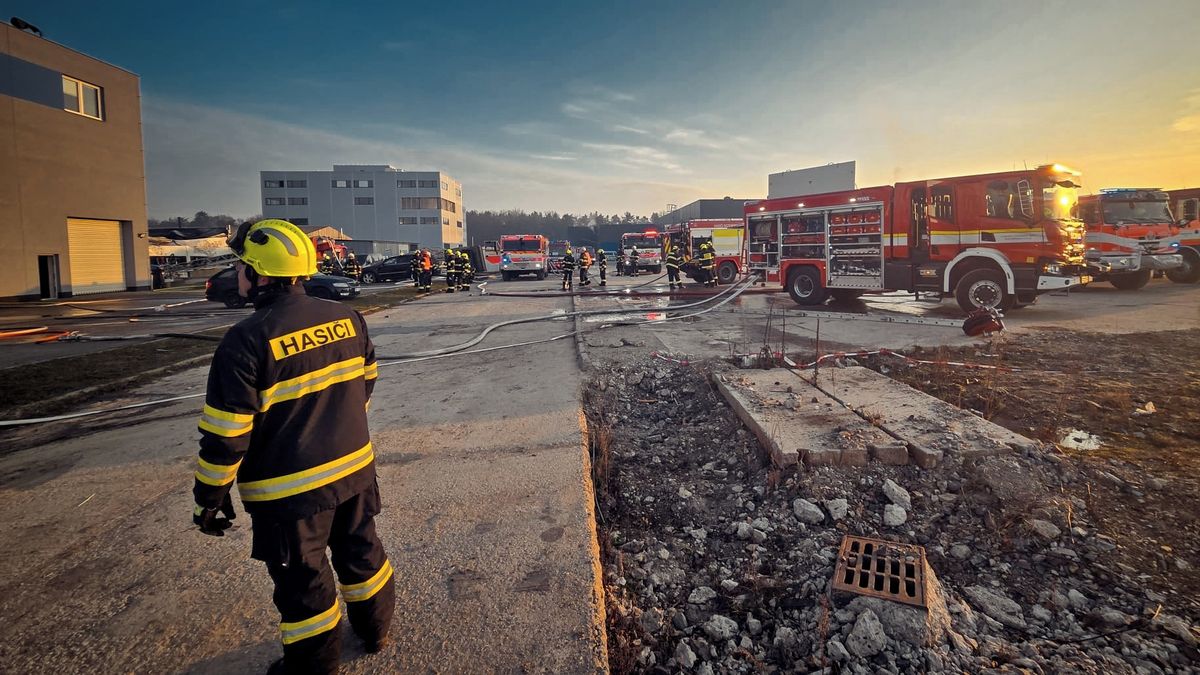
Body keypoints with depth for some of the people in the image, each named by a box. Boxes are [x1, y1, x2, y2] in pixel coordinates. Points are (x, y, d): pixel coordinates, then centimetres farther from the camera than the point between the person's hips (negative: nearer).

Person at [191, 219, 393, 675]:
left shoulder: (247, 341, -20)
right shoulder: (346, 318, -3)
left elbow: (226, 433, -17)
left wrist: (211, 495, -3)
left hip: (290, 490, -5)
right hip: (355, 467, 6)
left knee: (303, 580, 14)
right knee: (359, 551, 24)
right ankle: (375, 629, 44)